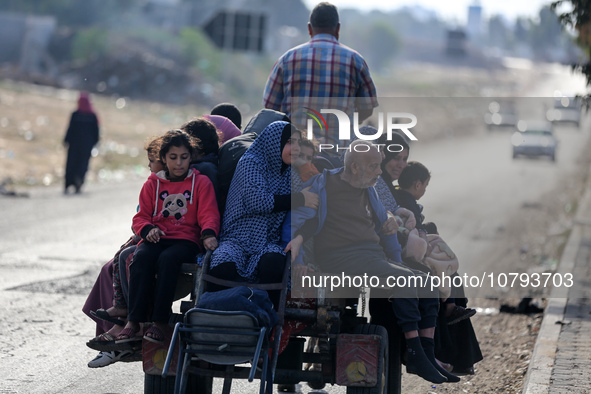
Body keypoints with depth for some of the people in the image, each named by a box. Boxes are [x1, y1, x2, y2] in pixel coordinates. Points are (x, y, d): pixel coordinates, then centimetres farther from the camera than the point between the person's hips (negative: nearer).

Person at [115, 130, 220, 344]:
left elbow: (209, 214, 2)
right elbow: (140, 217, 15)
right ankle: (133, 322, -36)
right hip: (156, 238, 2)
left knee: (168, 259, -37)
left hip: (186, 240, -2)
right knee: (141, 257, -33)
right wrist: (148, 229, -10)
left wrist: (208, 234, -21)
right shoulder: (152, 184, 18)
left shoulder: (201, 183, 12)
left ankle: (160, 322, -37)